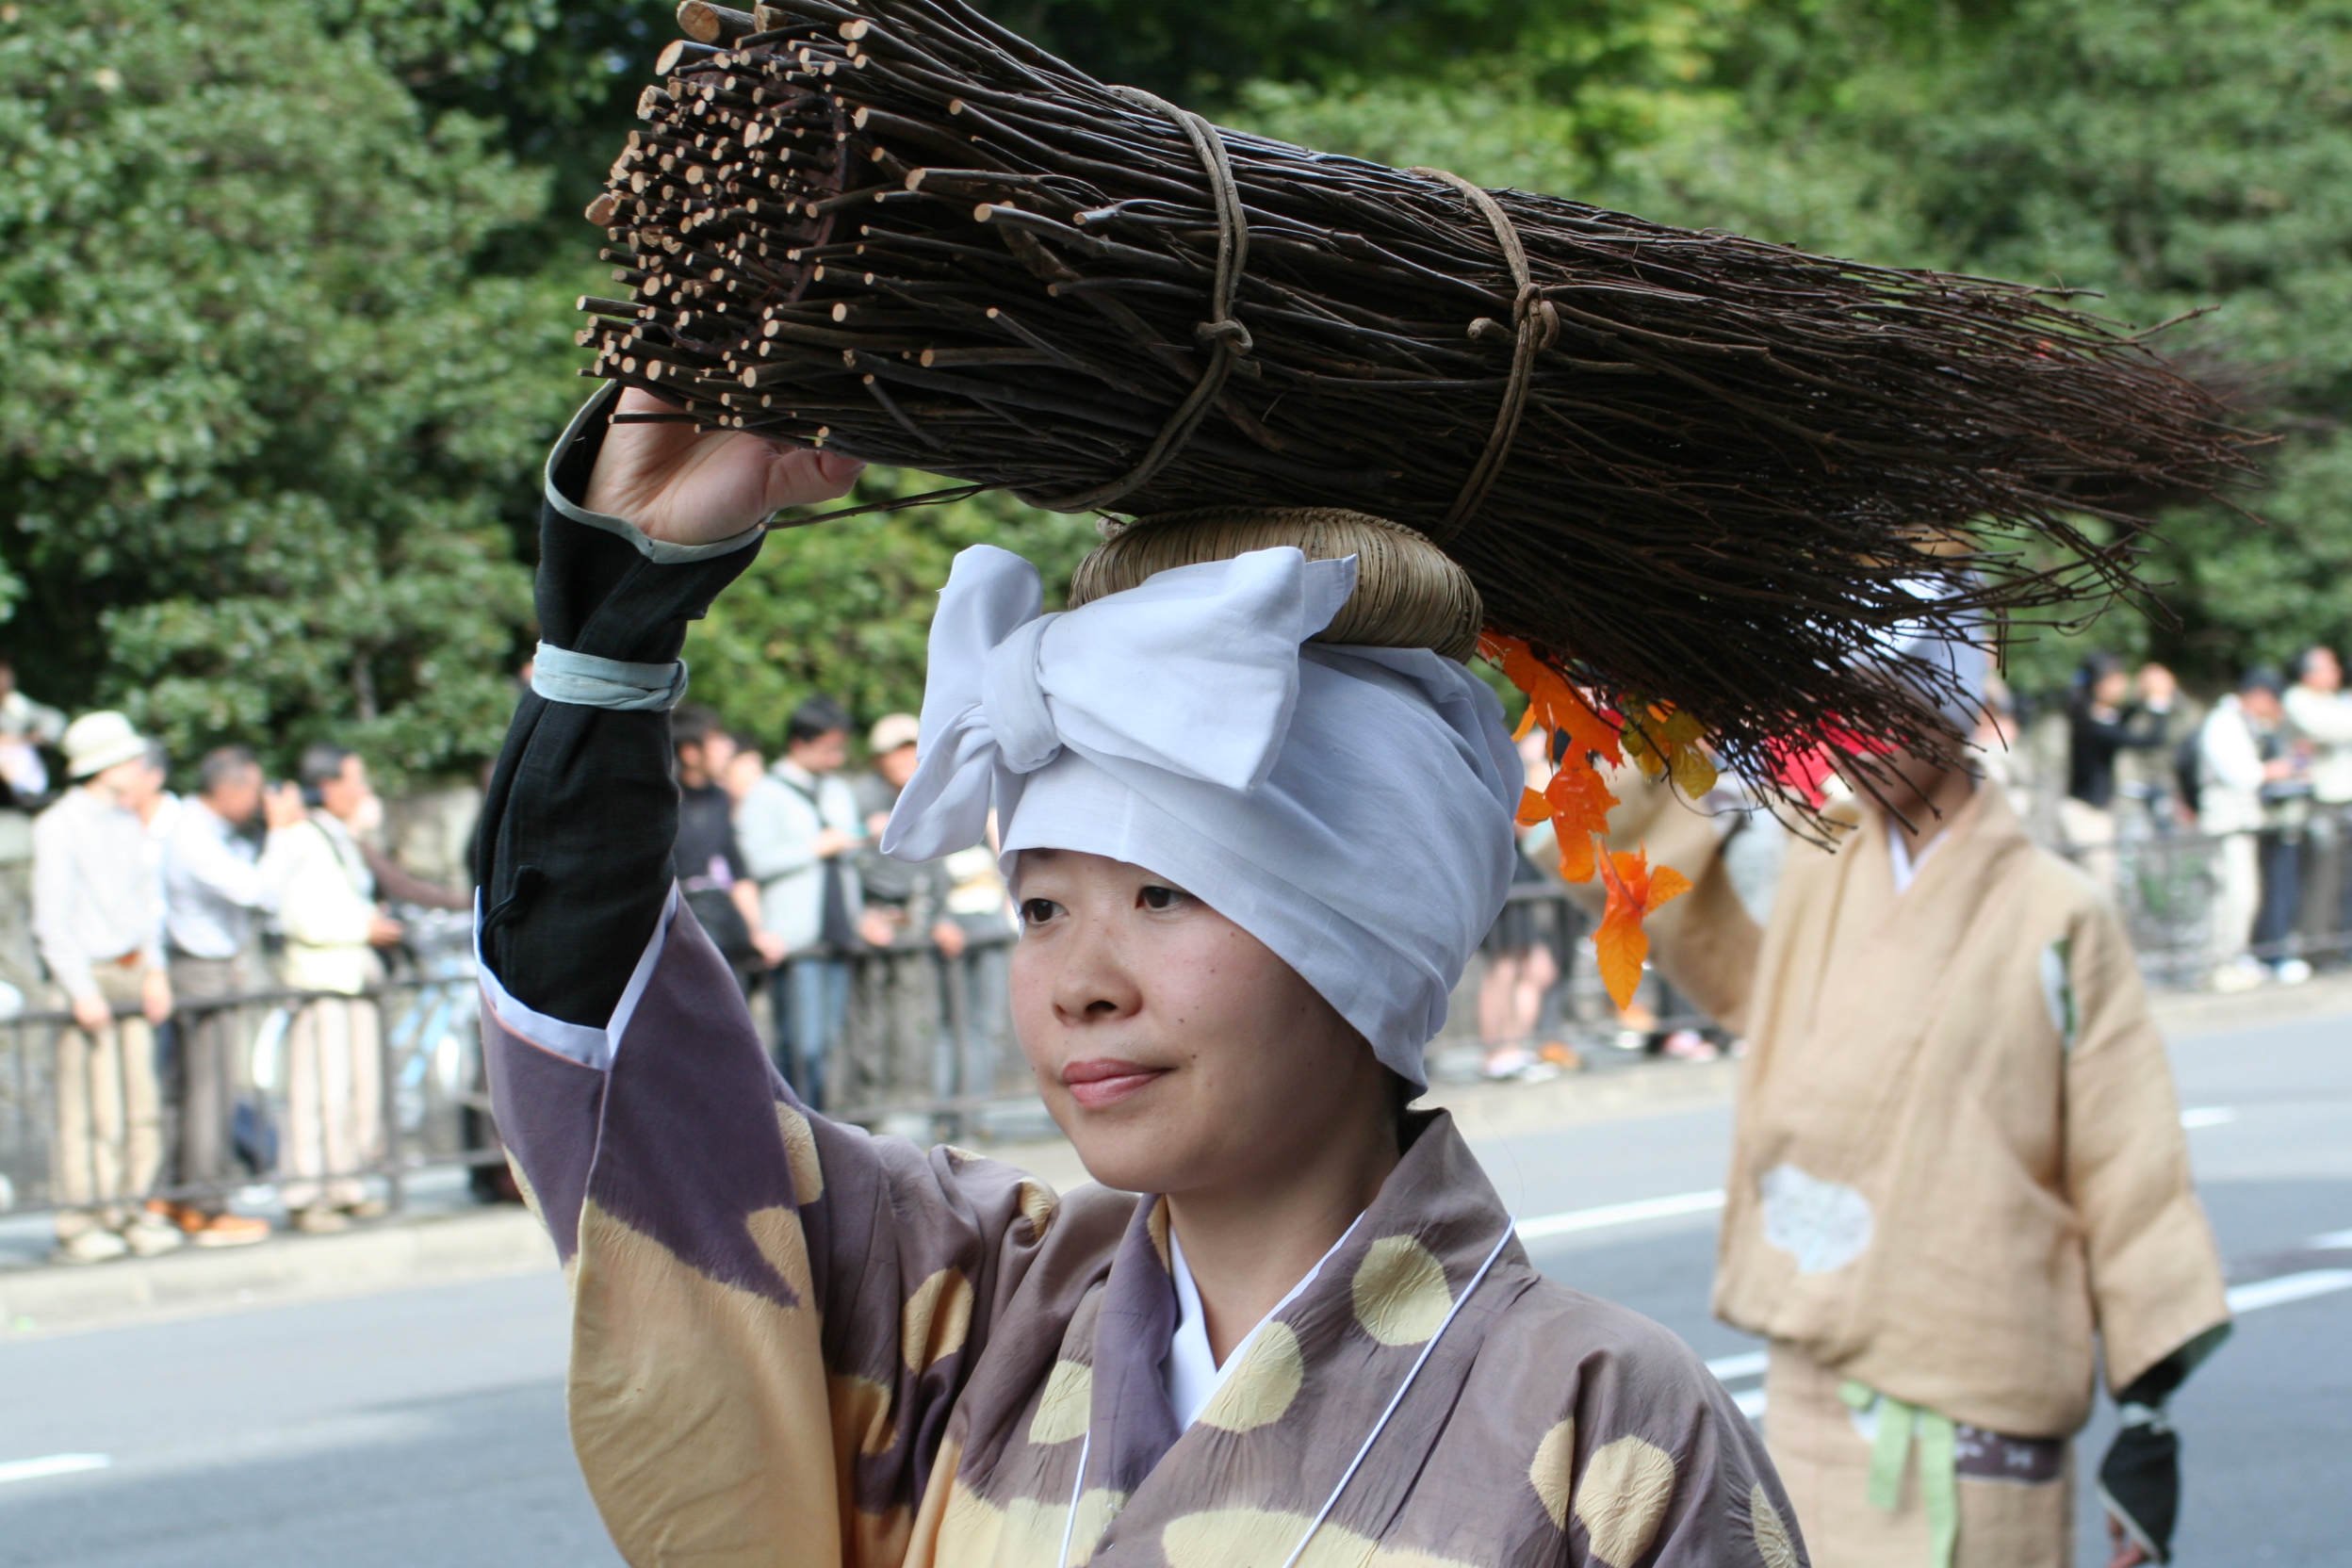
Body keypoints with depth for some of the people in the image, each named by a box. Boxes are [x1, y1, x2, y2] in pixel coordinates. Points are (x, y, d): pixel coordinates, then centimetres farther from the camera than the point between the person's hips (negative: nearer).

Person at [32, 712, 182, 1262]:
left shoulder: (129, 824, 14)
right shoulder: (58, 826, -9)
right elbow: (52, 919, -12)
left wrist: (155, 971, 9)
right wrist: (82, 991, -16)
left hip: (132, 978, 7)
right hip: (86, 975, -7)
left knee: (141, 1104, 6)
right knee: (88, 1110, -8)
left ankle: (130, 1211, 13)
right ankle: (80, 1224, -3)